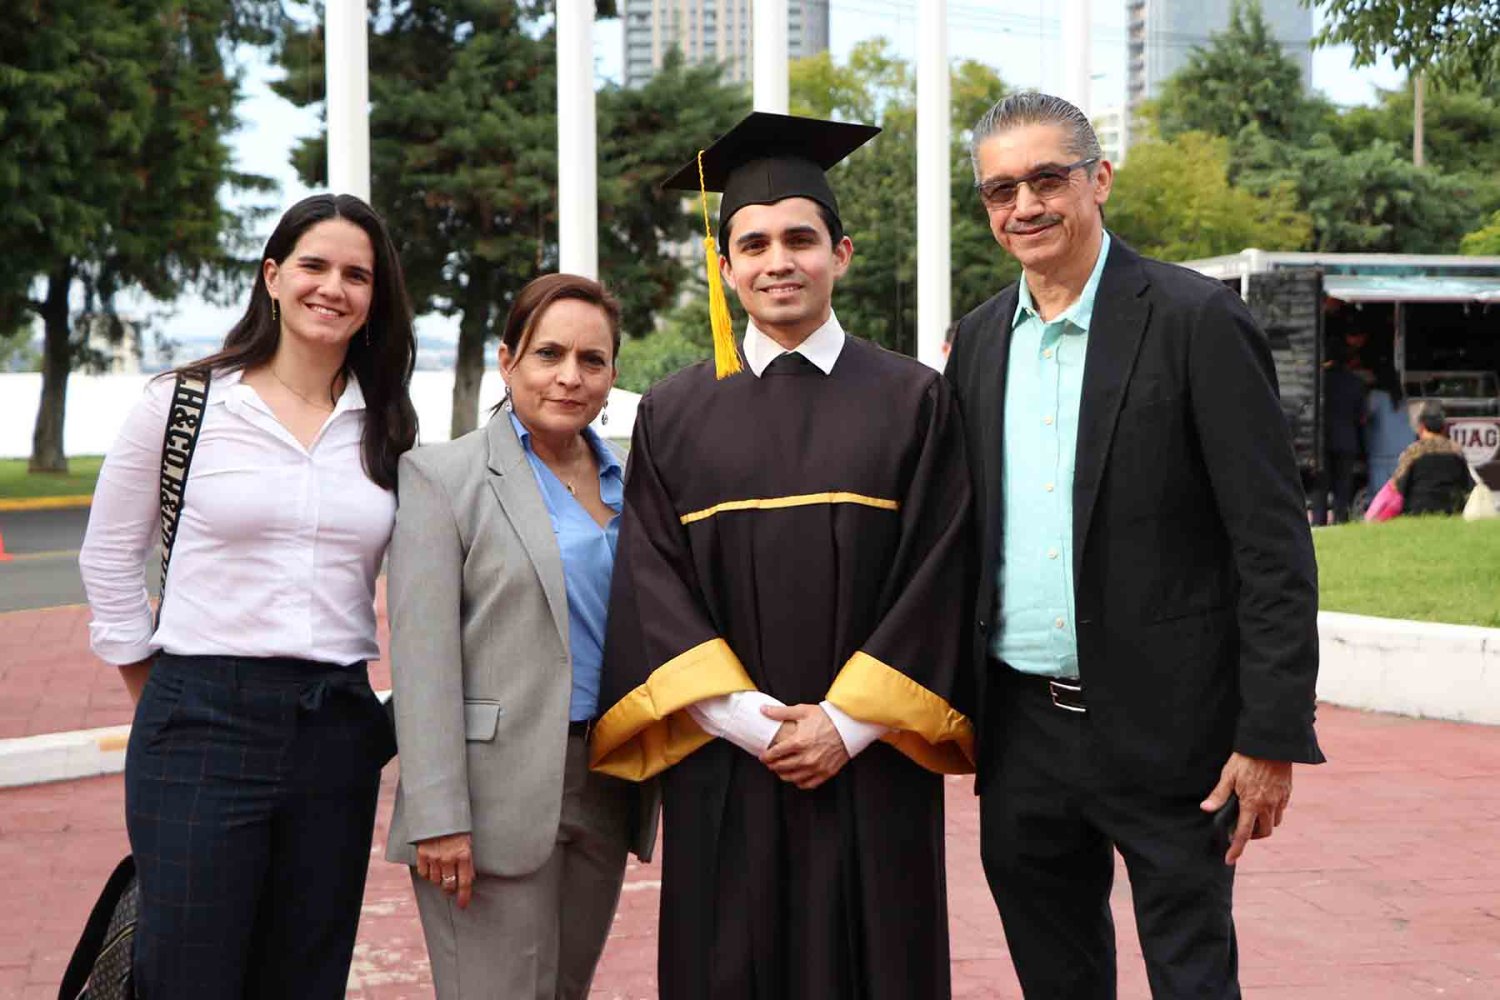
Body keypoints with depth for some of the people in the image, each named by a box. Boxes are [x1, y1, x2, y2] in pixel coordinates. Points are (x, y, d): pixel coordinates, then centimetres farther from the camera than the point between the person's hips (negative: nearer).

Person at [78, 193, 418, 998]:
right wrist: (159, 696, 6)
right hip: (203, 722, -3)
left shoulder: (388, 427, 8)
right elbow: (109, 558, 7)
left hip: (337, 733, 3)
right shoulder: (184, 401, 0)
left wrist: (405, 712, 9)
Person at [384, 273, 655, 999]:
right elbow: (422, 657, -10)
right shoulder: (441, 475, -4)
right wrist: (438, 817, -16)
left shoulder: (630, 482, 12)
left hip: (606, 793, 6)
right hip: (496, 794, -5)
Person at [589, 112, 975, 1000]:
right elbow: (655, 589, 1)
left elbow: (935, 577, -2)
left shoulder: (913, 402, 4)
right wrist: (751, 720, -11)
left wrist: (846, 723, -11)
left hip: (871, 771, -1)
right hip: (724, 773, 1)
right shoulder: (676, 414, 8)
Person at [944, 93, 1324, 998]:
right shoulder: (979, 339, 8)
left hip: (1166, 728, -5)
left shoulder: (1198, 320, -9)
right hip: (1022, 729, 6)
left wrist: (1272, 737, -16)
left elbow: (1273, 544, -12)